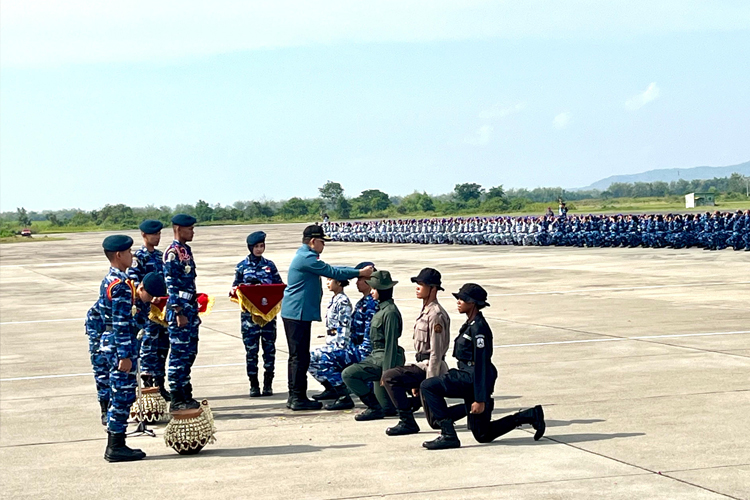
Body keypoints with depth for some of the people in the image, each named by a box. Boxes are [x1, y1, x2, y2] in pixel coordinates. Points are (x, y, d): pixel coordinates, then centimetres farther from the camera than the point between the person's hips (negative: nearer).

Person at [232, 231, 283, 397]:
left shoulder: (269, 265, 9)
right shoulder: (242, 266, 5)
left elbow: (279, 285, 11)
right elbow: (235, 287, 7)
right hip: (249, 313, -1)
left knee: (269, 346, 1)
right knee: (251, 348, -1)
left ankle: (268, 384, 8)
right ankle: (254, 385, 6)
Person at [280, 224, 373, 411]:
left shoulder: (305, 257, 18)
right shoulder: (307, 258, -15)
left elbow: (330, 269, 18)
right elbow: (332, 272, -14)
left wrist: (359, 270, 11)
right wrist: (360, 273, -6)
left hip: (295, 313, 11)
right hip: (298, 313, -11)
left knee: (297, 356, 14)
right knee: (300, 357, -7)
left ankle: (294, 397, 18)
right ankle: (298, 398, -4)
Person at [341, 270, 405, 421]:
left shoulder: (390, 312, -16)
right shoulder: (382, 309, 14)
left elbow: (390, 343, -19)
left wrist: (387, 372, -21)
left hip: (383, 358, -10)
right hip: (376, 356, 10)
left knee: (348, 374, -16)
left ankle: (375, 408, -11)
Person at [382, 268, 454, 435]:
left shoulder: (436, 315, -16)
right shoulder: (425, 311, 14)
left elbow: (436, 352, -20)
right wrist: (416, 383, 18)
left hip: (430, 366, -10)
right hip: (422, 365, 10)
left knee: (390, 377, -21)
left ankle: (407, 422, -16)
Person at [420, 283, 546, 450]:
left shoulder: (478, 327, -15)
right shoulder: (470, 324, 15)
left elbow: (481, 364, -20)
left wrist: (480, 399, -23)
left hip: (473, 378, -10)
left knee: (428, 387, -14)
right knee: (483, 435, 12)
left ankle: (448, 436, -14)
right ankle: (530, 415, 18)